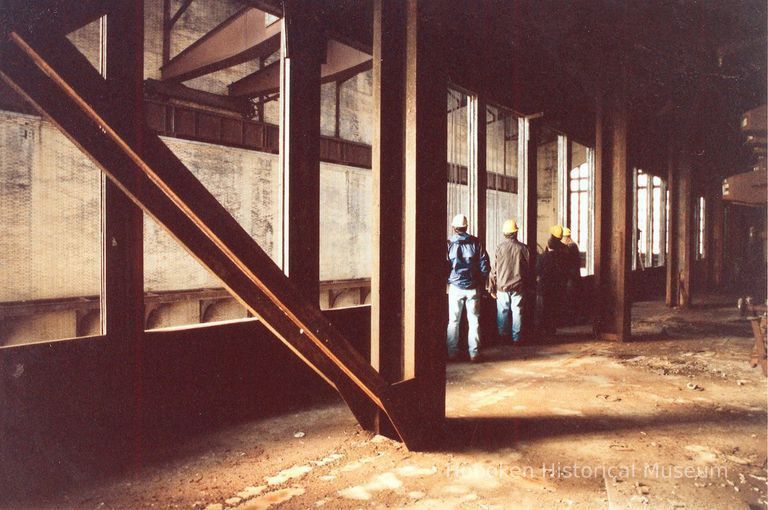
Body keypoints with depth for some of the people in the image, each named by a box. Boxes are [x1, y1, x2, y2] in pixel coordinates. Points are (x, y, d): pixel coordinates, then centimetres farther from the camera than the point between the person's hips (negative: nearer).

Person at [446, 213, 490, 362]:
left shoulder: (449, 244, -4)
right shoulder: (475, 243, 0)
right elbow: (485, 265, 0)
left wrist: (447, 282, 12)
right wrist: (481, 282, 12)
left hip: (455, 287, -1)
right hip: (473, 288, 1)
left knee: (453, 321, 8)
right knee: (474, 321, 8)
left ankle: (452, 353, 12)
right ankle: (474, 353, 9)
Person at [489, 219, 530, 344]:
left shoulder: (499, 247, -6)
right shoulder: (523, 248, -3)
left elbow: (494, 269, -4)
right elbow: (528, 268, 4)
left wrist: (492, 288, 2)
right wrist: (526, 285, 15)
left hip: (502, 287, -1)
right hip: (518, 287, 1)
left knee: (502, 312, 6)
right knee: (517, 312, 6)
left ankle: (502, 336, 11)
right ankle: (516, 338, 10)